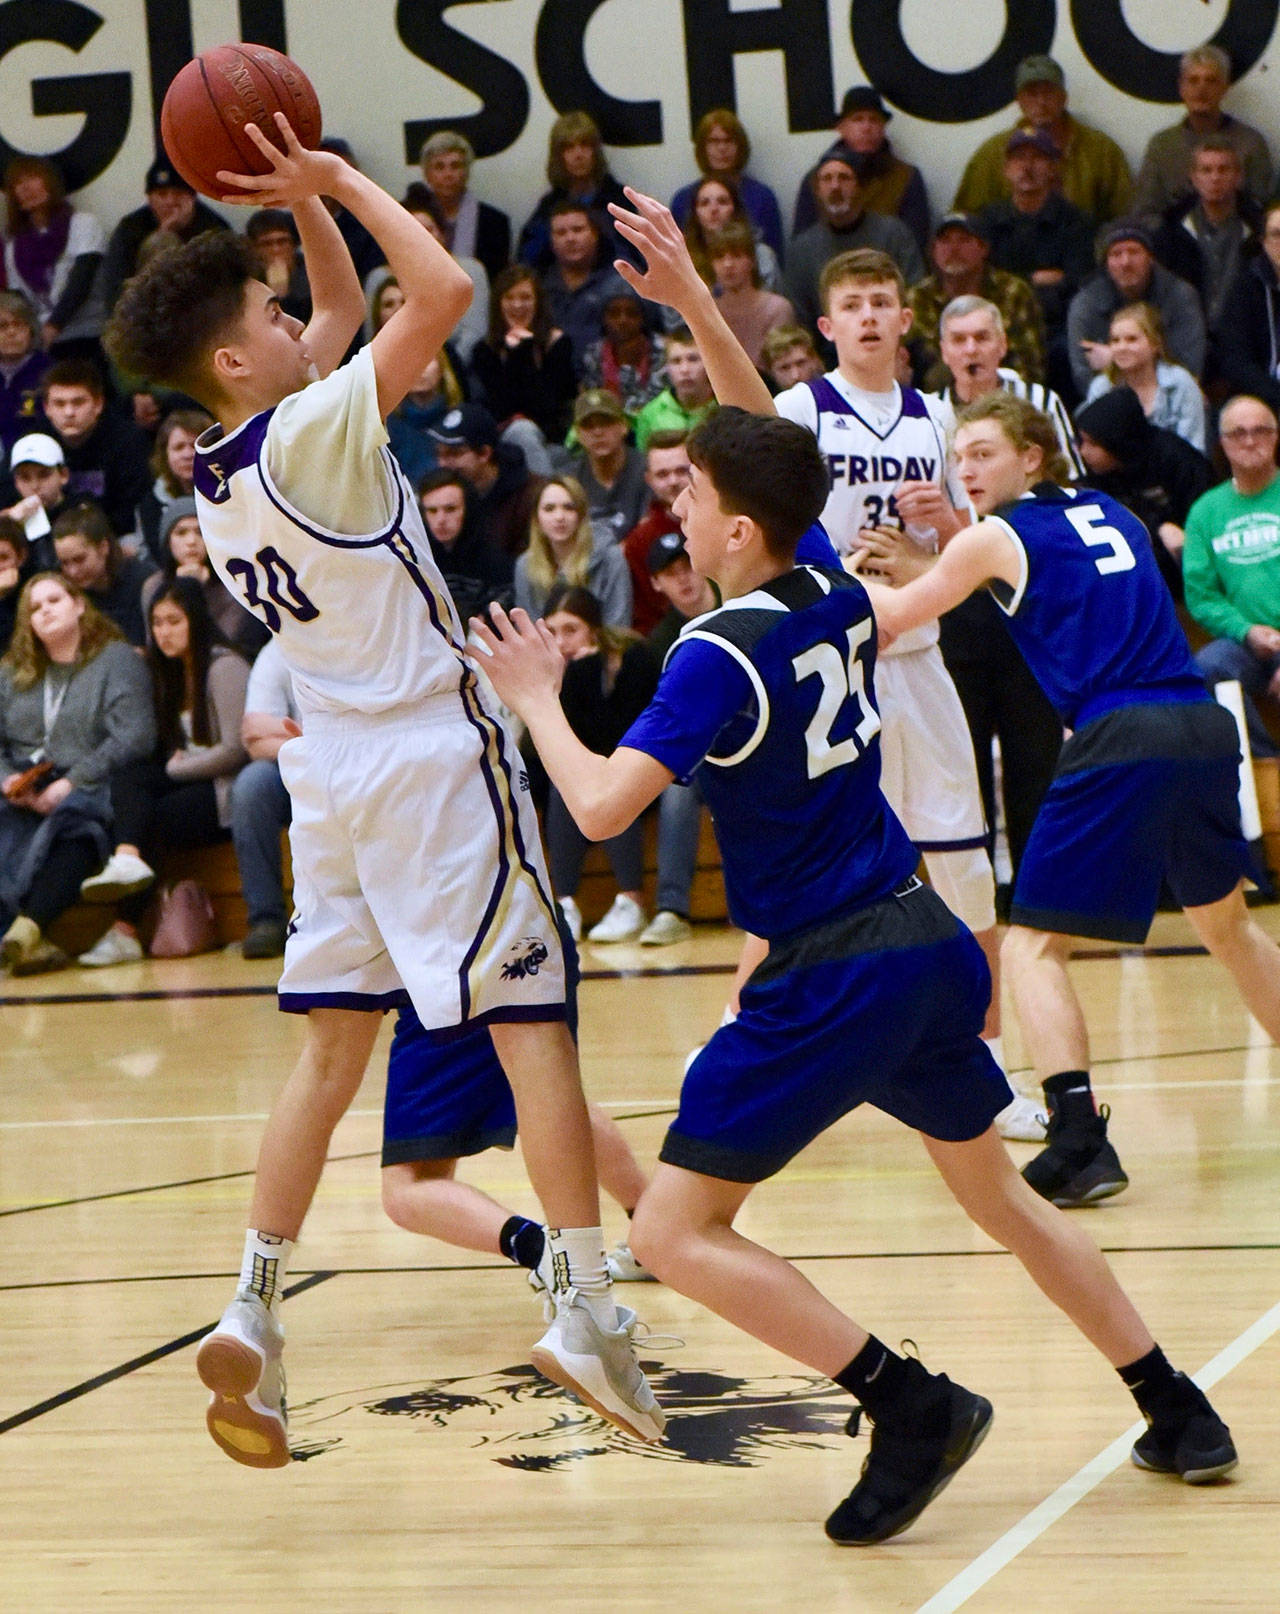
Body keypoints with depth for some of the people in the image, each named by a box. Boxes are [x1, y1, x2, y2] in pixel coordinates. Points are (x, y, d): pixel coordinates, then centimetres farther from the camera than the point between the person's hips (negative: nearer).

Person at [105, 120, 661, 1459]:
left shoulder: (215, 476, 9)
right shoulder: (313, 432, -14)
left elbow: (347, 309, 23)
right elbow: (443, 290, -19)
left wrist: (301, 201, 12)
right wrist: (334, 180, -10)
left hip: (329, 769, 8)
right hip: (431, 755, -8)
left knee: (333, 1045, 11)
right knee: (530, 1021, -5)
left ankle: (252, 1311, 2)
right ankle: (586, 1309, -10)